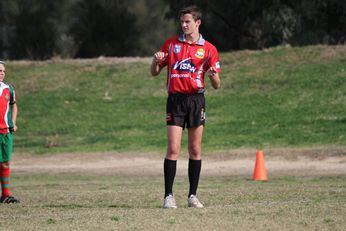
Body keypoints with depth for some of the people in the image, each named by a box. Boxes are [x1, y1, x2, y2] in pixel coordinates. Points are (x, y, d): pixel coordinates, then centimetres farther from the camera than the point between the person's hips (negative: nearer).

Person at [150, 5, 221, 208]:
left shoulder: (208, 49, 5)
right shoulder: (171, 44, 7)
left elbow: (216, 85, 5)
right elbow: (154, 72, 12)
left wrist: (213, 75, -18)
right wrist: (156, 61, -10)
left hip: (196, 100, 1)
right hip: (175, 99, -1)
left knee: (195, 150, 4)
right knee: (173, 148, -9)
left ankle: (193, 195, 10)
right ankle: (169, 195, -7)